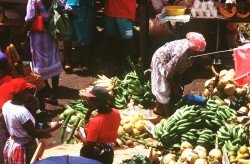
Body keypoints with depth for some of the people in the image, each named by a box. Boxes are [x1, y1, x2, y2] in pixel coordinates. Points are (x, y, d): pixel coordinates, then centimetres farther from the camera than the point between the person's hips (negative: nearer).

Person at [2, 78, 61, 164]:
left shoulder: (6, 105, -7)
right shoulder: (22, 112, -31)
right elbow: (34, 134, -23)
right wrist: (53, 128, -15)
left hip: (11, 145, 8)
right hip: (24, 149, -8)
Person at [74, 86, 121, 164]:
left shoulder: (95, 121, -31)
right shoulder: (116, 113, -11)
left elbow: (89, 145, -24)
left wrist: (80, 136, -5)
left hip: (94, 155, -6)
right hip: (108, 154, 7)